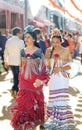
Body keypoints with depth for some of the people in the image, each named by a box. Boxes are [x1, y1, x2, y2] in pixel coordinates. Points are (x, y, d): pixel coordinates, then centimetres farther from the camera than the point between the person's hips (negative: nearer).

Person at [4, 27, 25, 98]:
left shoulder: (8, 41, 5)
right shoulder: (20, 41, -15)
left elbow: (6, 52, 10)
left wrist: (6, 61, 19)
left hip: (11, 62, 7)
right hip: (18, 62, -6)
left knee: (15, 76, 18)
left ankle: (16, 91, 21)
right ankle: (14, 89, -6)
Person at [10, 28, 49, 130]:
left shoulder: (39, 51, -8)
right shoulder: (22, 51, 5)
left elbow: (43, 67, -7)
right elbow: (21, 67, 12)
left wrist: (41, 80, -18)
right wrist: (20, 81, 12)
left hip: (35, 81, -3)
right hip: (24, 81, 4)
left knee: (35, 101, 5)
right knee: (24, 102, 3)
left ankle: (35, 120, 23)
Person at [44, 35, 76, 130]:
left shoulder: (66, 51, -3)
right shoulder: (49, 51, 5)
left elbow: (70, 66, -2)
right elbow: (46, 65, 12)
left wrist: (61, 68, -16)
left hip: (62, 78, -3)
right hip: (52, 78, 3)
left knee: (62, 98, -7)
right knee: (52, 99, 7)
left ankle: (63, 121, 5)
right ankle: (53, 120, 20)